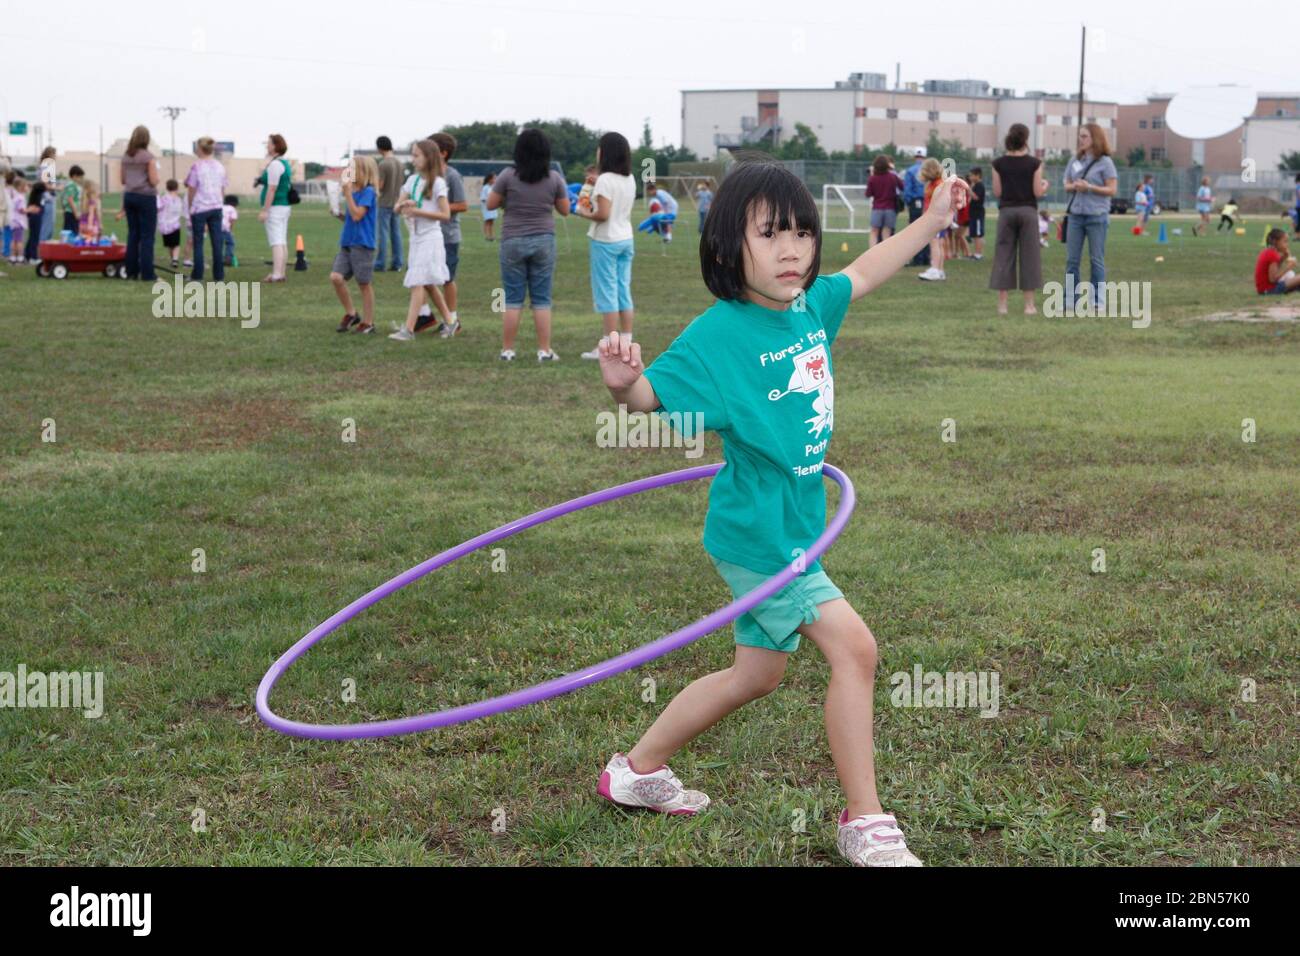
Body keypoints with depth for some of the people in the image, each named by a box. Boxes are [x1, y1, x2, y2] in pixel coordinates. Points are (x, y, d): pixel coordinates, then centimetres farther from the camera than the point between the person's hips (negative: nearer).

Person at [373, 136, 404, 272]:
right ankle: (397, 263, 10)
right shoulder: (399, 162, 7)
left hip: (385, 204, -7)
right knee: (396, 233, 8)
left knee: (383, 233, -3)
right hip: (396, 202, 7)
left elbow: (379, 186, -15)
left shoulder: (383, 164, -16)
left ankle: (380, 263, -1)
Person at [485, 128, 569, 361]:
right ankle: (544, 351, 5)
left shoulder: (508, 176, -7)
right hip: (544, 241, 1)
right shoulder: (554, 178, -3)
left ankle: (507, 350, 9)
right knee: (542, 300, 6)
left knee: (513, 299, 6)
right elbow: (565, 210, 6)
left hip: (513, 241, -1)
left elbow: (491, 204, 0)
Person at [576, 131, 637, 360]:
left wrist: (585, 214, -4)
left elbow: (603, 214, -22)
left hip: (605, 241, -8)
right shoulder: (630, 179, 8)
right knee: (624, 291, 11)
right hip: (626, 239, 8)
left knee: (606, 292, -2)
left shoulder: (605, 180, -16)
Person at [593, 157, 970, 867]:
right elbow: (650, 395, -26)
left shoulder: (810, 305, 0)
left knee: (758, 672, 19)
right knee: (852, 646, -13)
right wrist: (621, 381, -48)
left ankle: (638, 771, 35)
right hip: (758, 534, -9)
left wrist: (932, 220, 23)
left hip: (795, 527, 9)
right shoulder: (718, 334, -21)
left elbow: (862, 274, 20)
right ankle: (865, 826, 0)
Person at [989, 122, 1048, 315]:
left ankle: (1002, 304, 1)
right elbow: (1037, 192, -5)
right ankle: (1029, 305, 3)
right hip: (1028, 211, -1)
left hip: (1006, 211, 1)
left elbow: (997, 192, -1)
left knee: (1004, 256, 4)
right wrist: (1045, 185, 16)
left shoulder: (999, 163, -2)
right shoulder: (1034, 163, -6)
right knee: (1029, 256, 4)